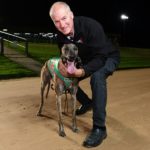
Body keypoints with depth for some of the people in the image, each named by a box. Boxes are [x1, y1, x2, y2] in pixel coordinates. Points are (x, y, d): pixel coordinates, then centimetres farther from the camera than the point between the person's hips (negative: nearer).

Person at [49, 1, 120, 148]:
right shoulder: (61, 34, -14)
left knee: (97, 77, -36)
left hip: (107, 57, -7)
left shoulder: (91, 25, -35)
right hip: (88, 60, 7)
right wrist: (63, 64, -26)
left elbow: (101, 57, -36)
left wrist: (82, 71, -51)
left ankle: (99, 128, -29)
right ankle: (87, 103, 28)